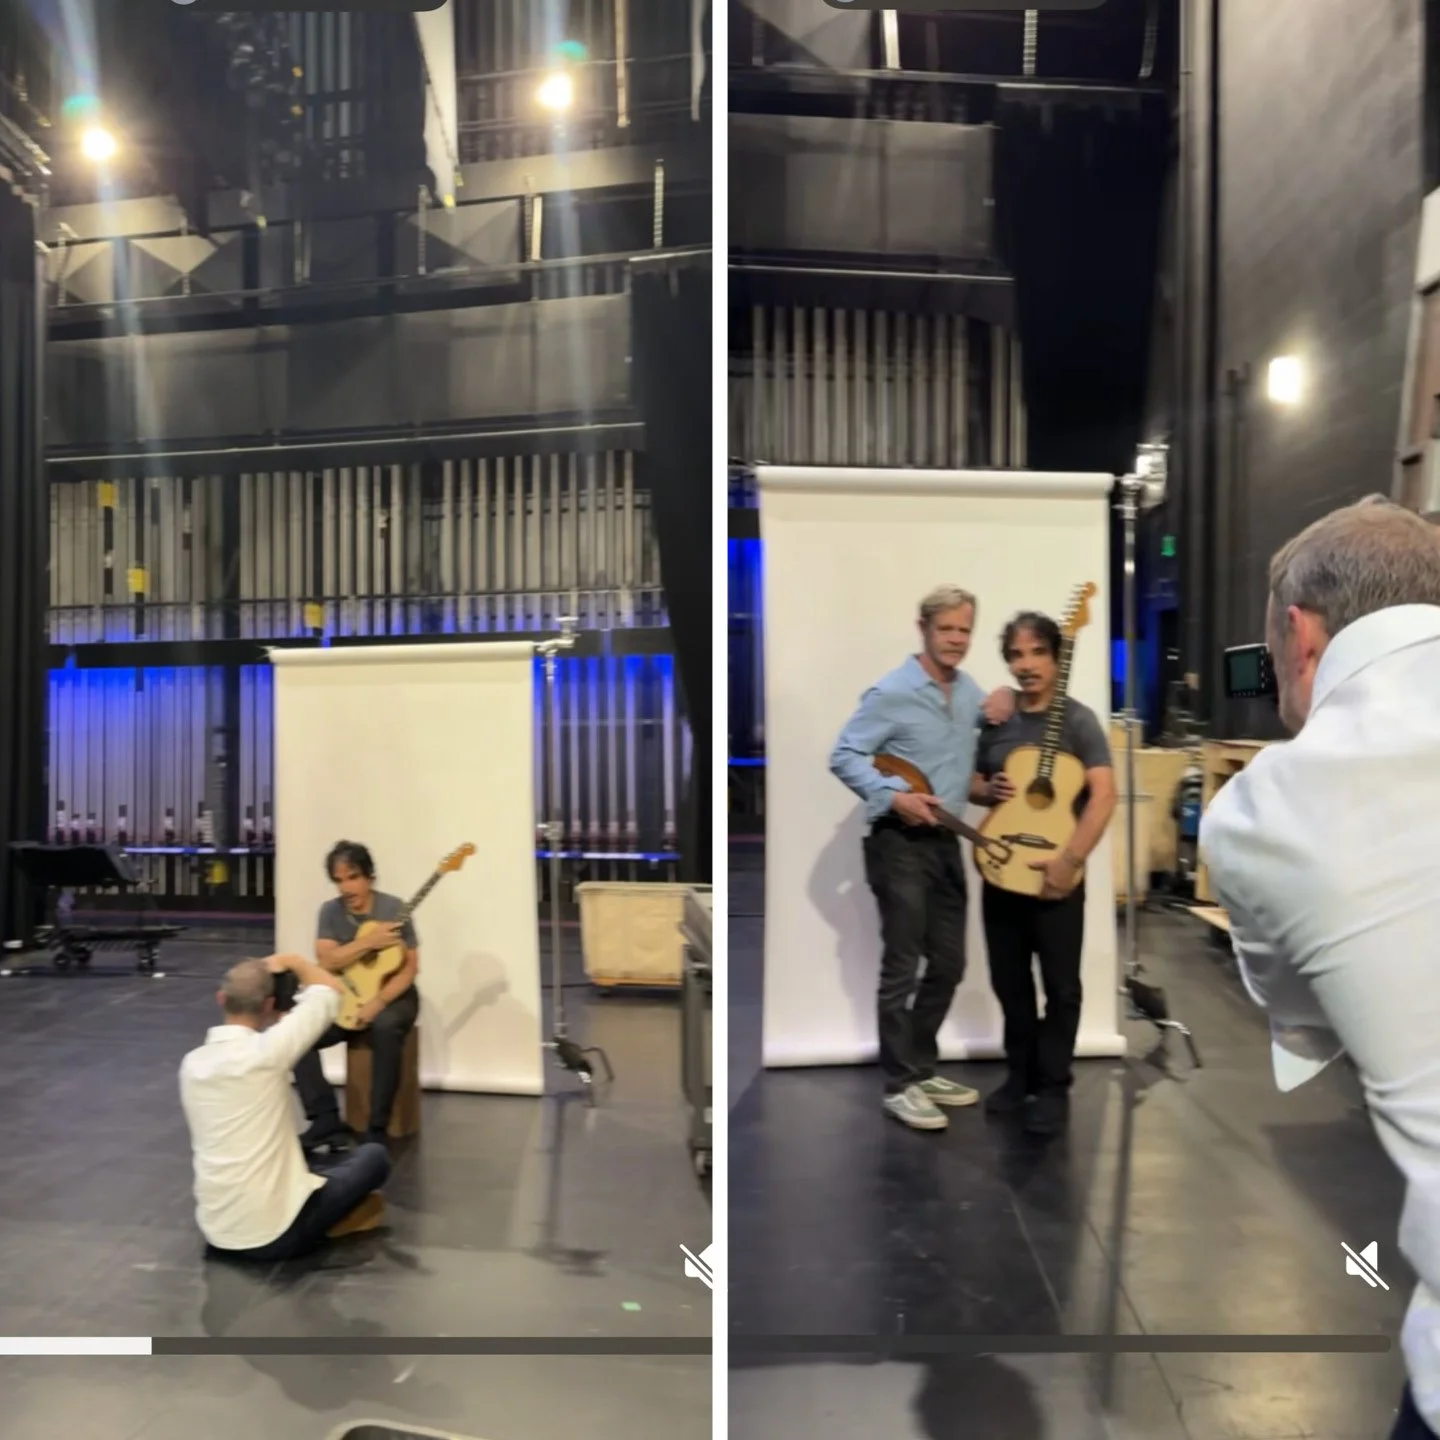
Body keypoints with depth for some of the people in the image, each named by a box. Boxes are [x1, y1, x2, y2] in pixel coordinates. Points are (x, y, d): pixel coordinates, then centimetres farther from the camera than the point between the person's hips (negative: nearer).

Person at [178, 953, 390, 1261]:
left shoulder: (191, 1063, 0)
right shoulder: (264, 1052, -18)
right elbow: (330, 991, -7)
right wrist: (290, 961, 7)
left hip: (214, 1231, 7)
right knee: (374, 1156, 13)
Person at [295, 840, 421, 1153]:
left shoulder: (394, 908, -11)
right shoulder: (330, 911, -1)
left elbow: (410, 967, -12)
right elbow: (327, 961, -12)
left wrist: (378, 1003, -25)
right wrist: (370, 942, -24)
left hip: (392, 994, -4)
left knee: (385, 1027, -37)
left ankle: (377, 1130, -27)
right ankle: (327, 1124, -15)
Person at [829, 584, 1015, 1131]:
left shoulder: (970, 691, 10)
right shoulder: (892, 693, -13)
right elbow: (844, 757, -14)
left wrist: (998, 716, 5)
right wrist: (892, 796, -24)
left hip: (946, 841, 8)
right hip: (900, 843, -8)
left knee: (948, 963, 13)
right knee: (902, 967, -2)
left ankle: (922, 1067, 27)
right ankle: (900, 1084, 8)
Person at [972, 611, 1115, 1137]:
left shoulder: (1077, 720, -8)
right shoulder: (995, 720, 7)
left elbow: (1104, 796, -17)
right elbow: (972, 783, 17)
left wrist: (1070, 860, -25)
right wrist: (987, 790, -7)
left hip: (1055, 874, -5)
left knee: (1060, 985, 4)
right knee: (1009, 981, 14)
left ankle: (1054, 1087, 18)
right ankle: (1021, 1074, 30)